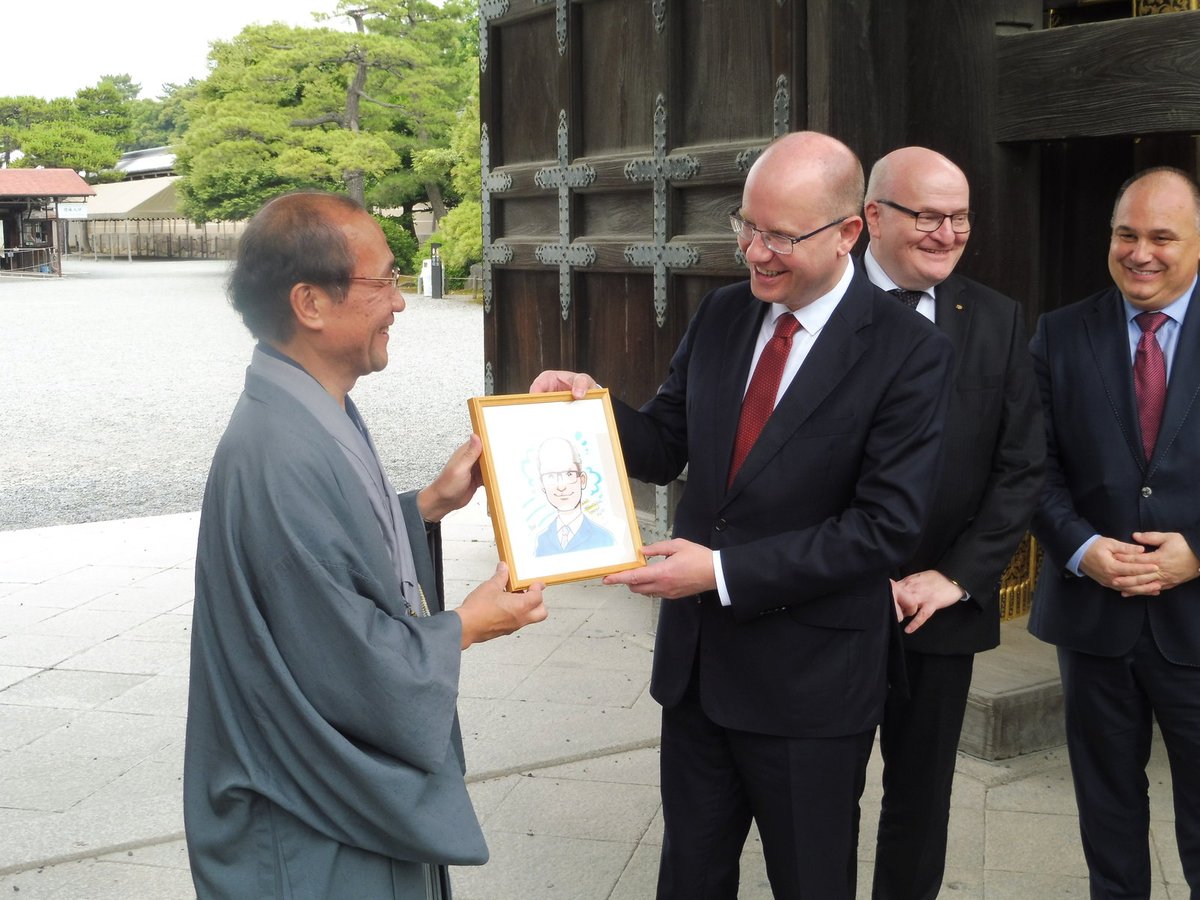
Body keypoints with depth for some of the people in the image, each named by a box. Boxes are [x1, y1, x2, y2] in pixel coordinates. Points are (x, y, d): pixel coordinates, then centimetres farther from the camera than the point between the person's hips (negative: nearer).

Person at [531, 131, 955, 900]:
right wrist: (595, 408, -11)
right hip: (697, 659, 5)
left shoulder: (908, 351, -14)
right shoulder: (721, 314, 3)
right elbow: (667, 448, 9)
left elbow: (887, 525, -18)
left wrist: (725, 570, -22)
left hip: (810, 679, -5)